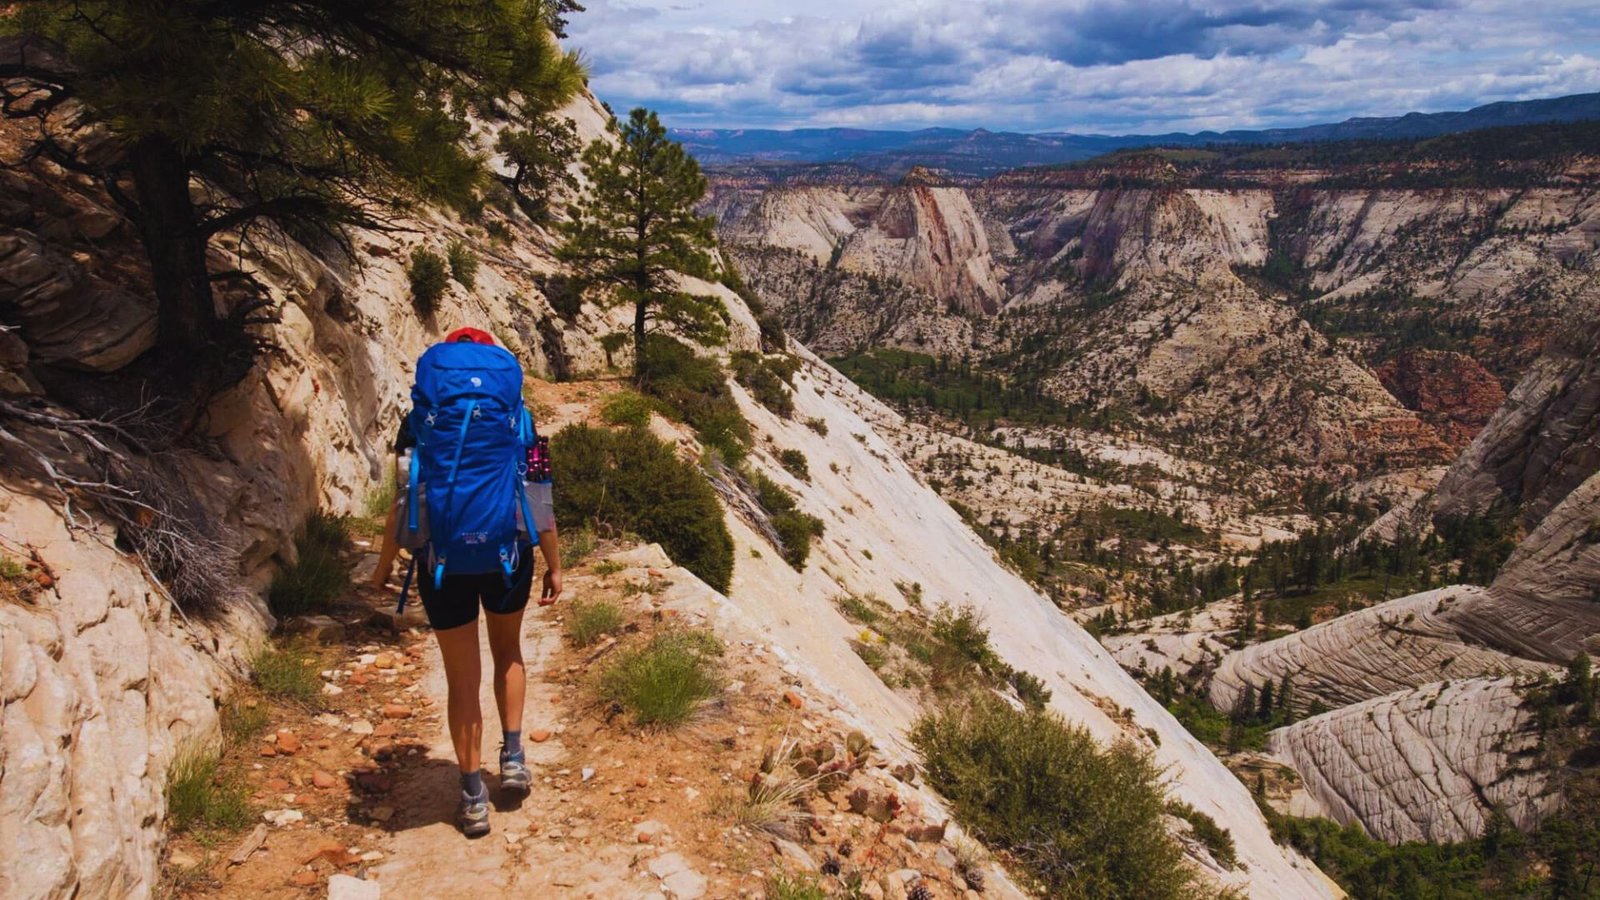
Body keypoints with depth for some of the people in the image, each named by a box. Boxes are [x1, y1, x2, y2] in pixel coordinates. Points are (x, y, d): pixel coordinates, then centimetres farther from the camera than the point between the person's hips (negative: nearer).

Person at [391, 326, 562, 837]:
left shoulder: (420, 421, 0)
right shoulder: (515, 417, 0)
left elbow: (403, 502, -3)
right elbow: (539, 500, -2)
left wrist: (385, 564, 9)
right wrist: (554, 565, 5)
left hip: (442, 560, -1)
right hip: (508, 552, 1)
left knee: (462, 679, 10)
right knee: (507, 650, 27)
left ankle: (473, 797, 15)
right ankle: (512, 756, 20)